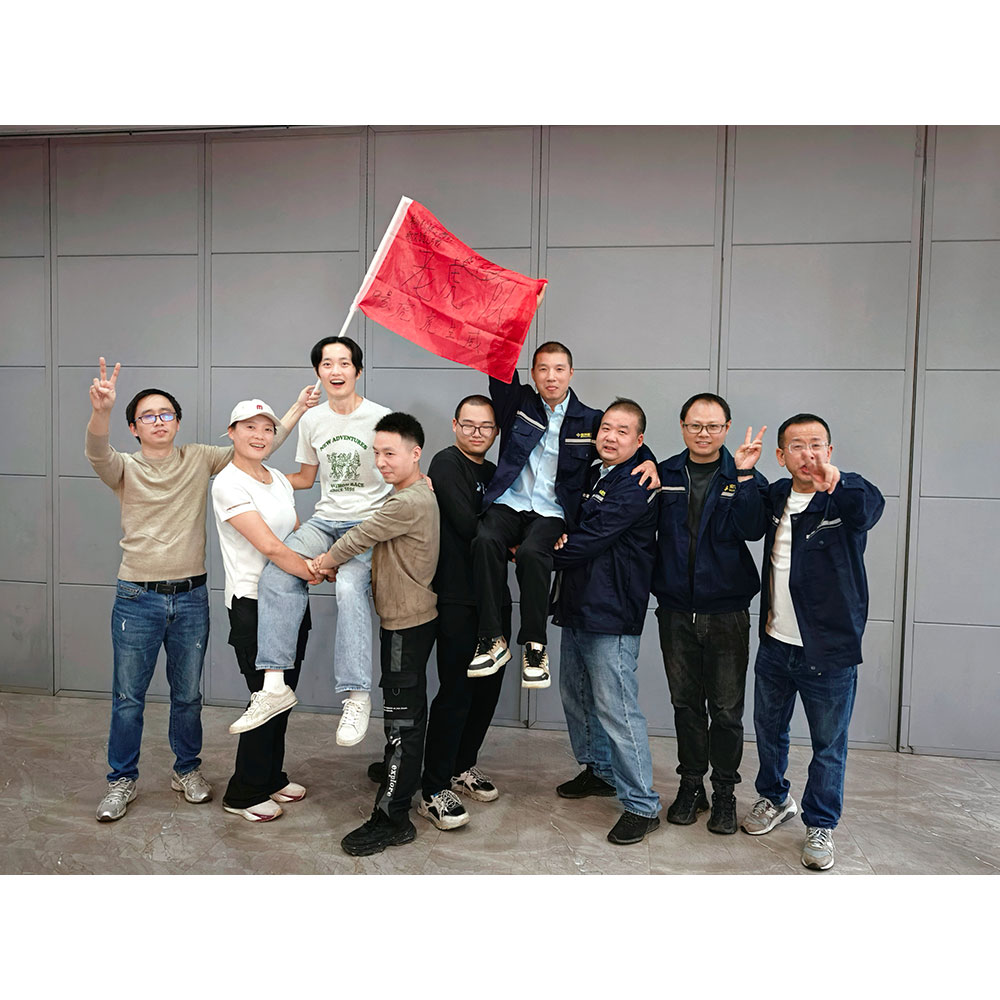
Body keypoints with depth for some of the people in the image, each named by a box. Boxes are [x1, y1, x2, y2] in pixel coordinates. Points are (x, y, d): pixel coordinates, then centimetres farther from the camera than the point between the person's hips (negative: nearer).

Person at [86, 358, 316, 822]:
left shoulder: (200, 459, 5)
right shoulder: (125, 468, -1)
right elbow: (97, 453, -23)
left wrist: (297, 409, -7)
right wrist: (100, 410, -44)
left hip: (190, 597, 2)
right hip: (137, 598, -1)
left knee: (188, 694, 14)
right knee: (128, 696, 8)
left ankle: (187, 769, 33)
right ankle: (122, 780, 27)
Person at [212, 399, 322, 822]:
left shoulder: (279, 481, 12)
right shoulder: (228, 484, -13)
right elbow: (270, 546, -21)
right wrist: (317, 573, -18)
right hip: (253, 604, -7)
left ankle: (271, 777, 33)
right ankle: (244, 794, 17)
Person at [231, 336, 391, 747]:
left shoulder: (380, 417, 0)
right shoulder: (312, 421, 14)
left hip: (369, 521, -4)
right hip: (325, 520, 4)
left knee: (350, 586, -32)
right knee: (275, 575, -22)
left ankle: (357, 696, -25)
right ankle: (275, 687, -18)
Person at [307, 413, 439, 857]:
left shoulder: (409, 502, -23)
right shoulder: (418, 495, 11)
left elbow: (360, 536, -15)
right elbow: (384, 553, 18)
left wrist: (325, 561, 2)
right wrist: (342, 568, 6)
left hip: (407, 624, -10)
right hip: (411, 619, 10)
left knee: (401, 717, -5)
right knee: (409, 708, 24)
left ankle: (392, 817, 1)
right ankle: (405, 774, 42)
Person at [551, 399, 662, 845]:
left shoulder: (635, 486, -14)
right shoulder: (592, 474, 14)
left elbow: (590, 541, -19)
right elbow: (574, 527, 17)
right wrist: (558, 540, -8)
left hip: (611, 612, -9)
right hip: (577, 606, 9)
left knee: (615, 707, -6)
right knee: (575, 694, 19)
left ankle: (642, 805, 7)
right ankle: (599, 771, 38)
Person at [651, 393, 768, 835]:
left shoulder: (745, 477, -1)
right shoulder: (664, 475, 5)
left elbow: (752, 529, -15)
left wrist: (744, 475, -23)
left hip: (726, 612, -1)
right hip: (676, 611, 2)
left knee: (726, 710, 7)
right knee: (685, 703, 13)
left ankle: (724, 792, 25)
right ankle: (691, 785, 30)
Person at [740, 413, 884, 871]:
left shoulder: (845, 497, -12)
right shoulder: (775, 496, 3)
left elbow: (871, 505, -35)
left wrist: (836, 483, -57)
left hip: (828, 651, -4)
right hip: (775, 644, 5)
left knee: (829, 746, 9)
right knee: (768, 730, 19)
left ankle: (820, 825, 30)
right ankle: (774, 799, 43)